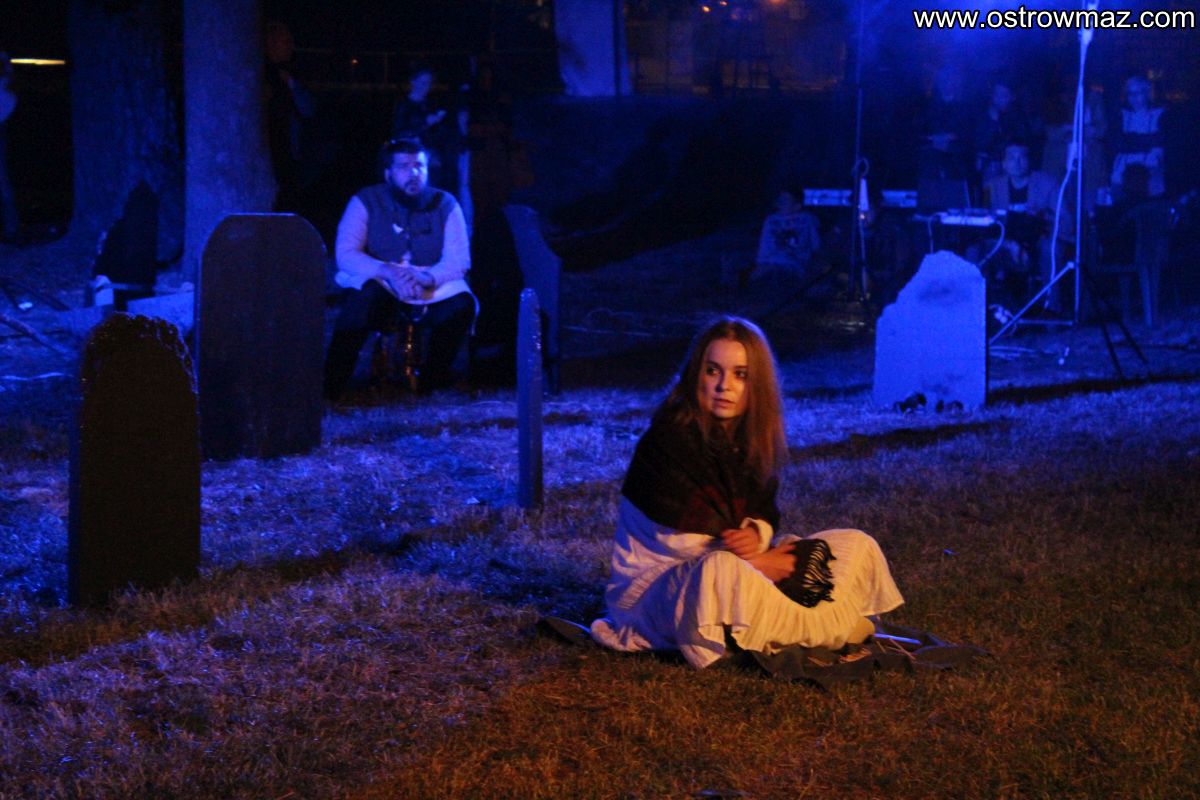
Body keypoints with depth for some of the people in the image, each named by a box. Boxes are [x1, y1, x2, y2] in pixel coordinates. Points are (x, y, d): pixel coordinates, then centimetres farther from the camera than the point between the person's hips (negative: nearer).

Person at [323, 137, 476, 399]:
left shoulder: (445, 204, 3)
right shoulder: (366, 201, -1)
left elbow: (458, 260, -6)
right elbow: (345, 254, -12)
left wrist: (426, 277, -28)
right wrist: (388, 272, -30)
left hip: (432, 292, 2)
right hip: (378, 285, -2)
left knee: (461, 303, -29)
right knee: (367, 294, -36)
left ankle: (435, 379, -6)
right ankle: (331, 385, -29)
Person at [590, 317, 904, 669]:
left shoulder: (749, 440, 3)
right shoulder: (667, 441, -19)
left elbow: (763, 512, 8)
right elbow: (680, 540, -20)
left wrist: (756, 533, -17)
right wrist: (757, 561, -15)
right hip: (655, 584, -8)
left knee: (857, 546, 1)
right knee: (721, 571, -44)